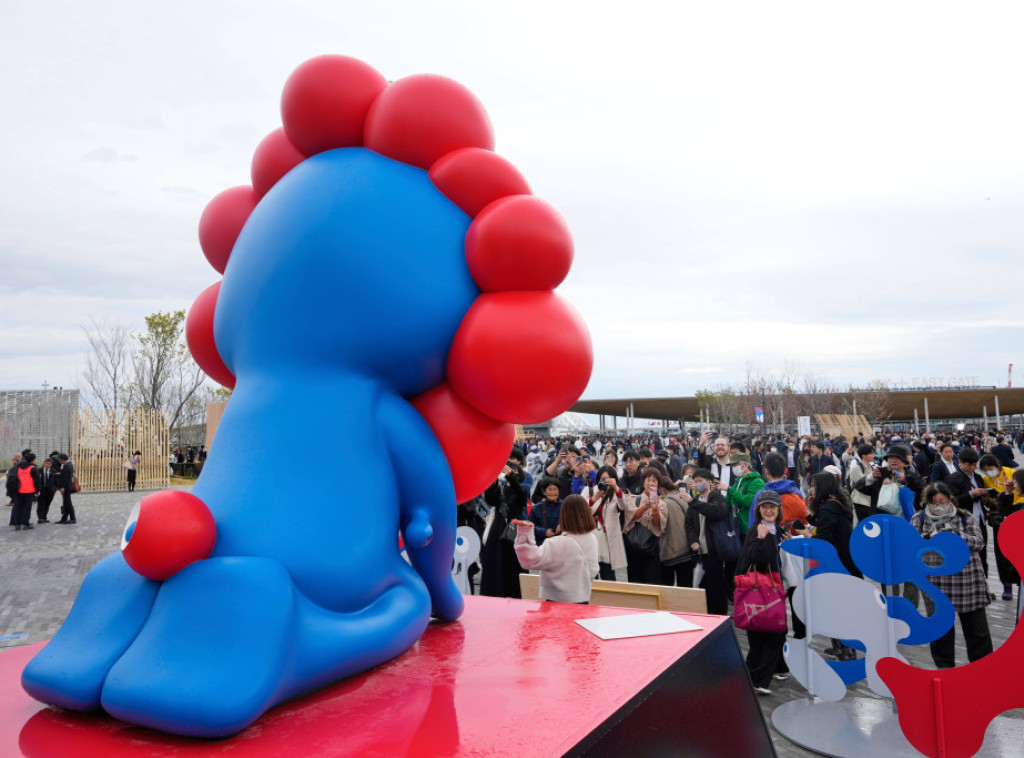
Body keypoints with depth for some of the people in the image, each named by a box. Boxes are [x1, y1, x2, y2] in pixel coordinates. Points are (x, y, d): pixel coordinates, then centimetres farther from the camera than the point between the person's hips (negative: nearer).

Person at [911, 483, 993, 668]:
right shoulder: (920, 519, 5)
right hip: (935, 581, 0)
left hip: (967, 579, 0)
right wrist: (929, 537, -20)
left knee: (976, 628, 5)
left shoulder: (965, 517, 5)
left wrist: (958, 537, -18)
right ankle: (944, 666, 24)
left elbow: (979, 542, -2)